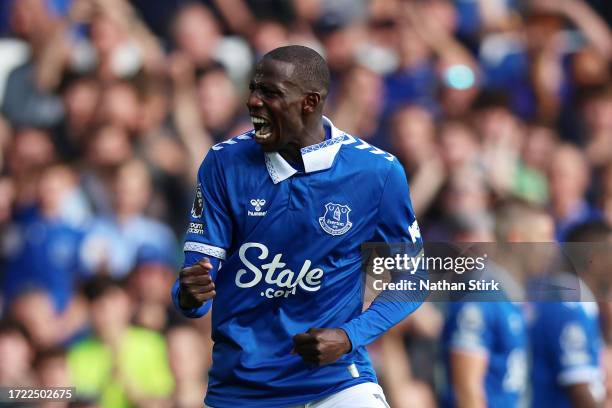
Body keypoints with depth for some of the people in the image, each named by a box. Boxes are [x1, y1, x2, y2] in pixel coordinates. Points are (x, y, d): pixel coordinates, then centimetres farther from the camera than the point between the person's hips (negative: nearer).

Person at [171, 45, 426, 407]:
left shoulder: (377, 173, -6)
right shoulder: (225, 163, -3)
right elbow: (200, 267, -3)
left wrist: (348, 337, -12)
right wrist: (189, 295, -26)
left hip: (335, 375, -2)